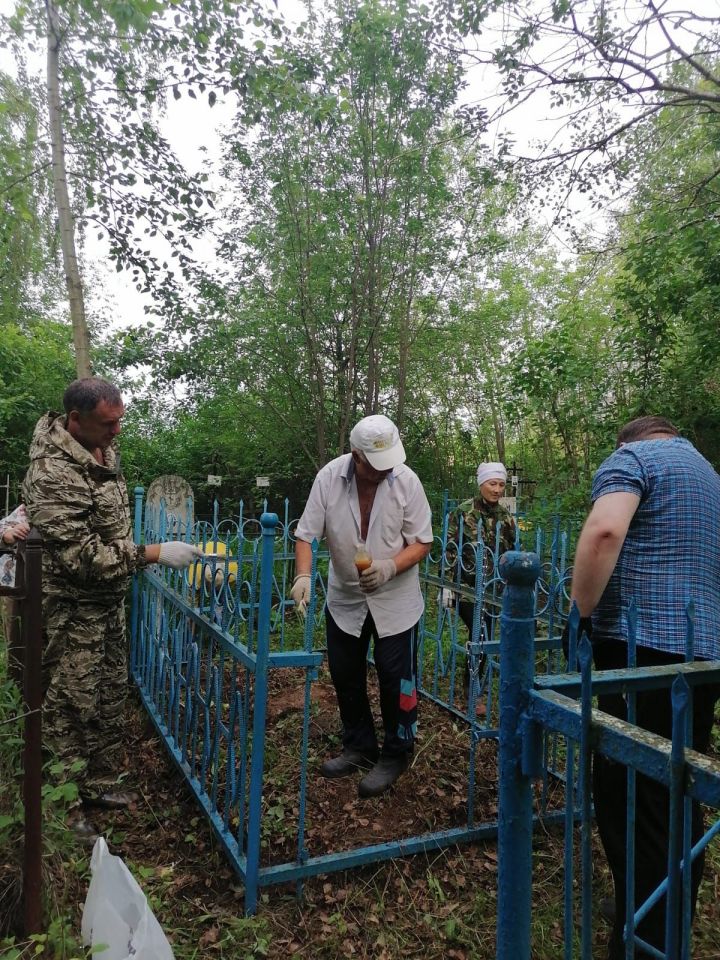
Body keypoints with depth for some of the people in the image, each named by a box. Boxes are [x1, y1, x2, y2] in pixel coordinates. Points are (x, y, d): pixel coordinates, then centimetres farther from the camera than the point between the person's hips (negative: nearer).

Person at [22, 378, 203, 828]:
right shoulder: (53, 472, -27)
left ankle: (99, 782, 36)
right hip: (73, 610, -8)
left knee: (111, 697, 18)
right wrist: (155, 553, -30)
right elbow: (80, 556, -29)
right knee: (71, 707, 6)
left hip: (110, 600, 8)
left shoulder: (105, 448, 0)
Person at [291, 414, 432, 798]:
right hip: (344, 596, 3)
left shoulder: (406, 480, -18)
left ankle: (395, 755, 26)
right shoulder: (329, 477, -16)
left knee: (396, 679, 4)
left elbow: (422, 542, -11)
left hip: (395, 598, -2)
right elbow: (305, 534, -11)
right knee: (345, 675, 14)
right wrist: (303, 575, -28)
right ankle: (359, 747, 36)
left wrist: (390, 567, -28)